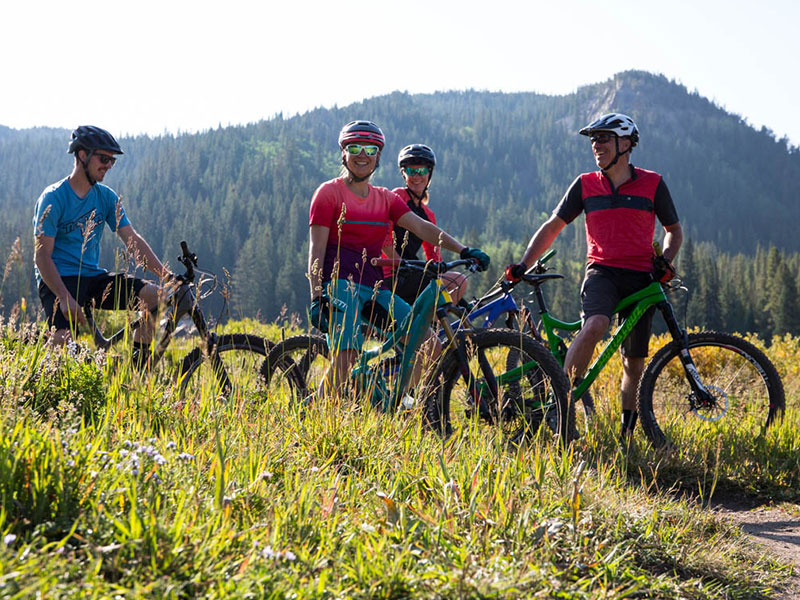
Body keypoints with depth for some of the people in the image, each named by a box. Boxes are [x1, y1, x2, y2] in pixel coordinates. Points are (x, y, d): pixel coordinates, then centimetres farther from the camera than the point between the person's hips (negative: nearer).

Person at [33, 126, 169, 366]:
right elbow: (42, 256, -14)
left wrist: (166, 275, -10)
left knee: (154, 294, -14)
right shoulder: (53, 198, -10)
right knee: (64, 338, -29)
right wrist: (66, 299, -26)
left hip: (93, 276, 6)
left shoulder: (107, 197, 8)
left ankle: (138, 363, -4)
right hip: (59, 279, -6)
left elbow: (133, 240, 3)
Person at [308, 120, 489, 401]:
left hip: (375, 289, 6)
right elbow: (316, 250, -3)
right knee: (345, 358, -27)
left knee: (431, 346, -6)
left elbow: (420, 227, 5)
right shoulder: (329, 193, 3)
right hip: (340, 285, -6)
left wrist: (462, 249, -10)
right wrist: (317, 299, -14)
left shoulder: (385, 198, 18)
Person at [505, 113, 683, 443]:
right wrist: (523, 265, -1)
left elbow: (674, 230, 14)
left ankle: (626, 431, 20)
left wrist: (665, 260, -5)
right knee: (595, 325, -33)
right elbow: (552, 227, 9)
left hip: (641, 278, 1)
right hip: (601, 271, -1)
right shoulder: (585, 185, 6)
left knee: (634, 363, 4)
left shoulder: (653, 184, 4)